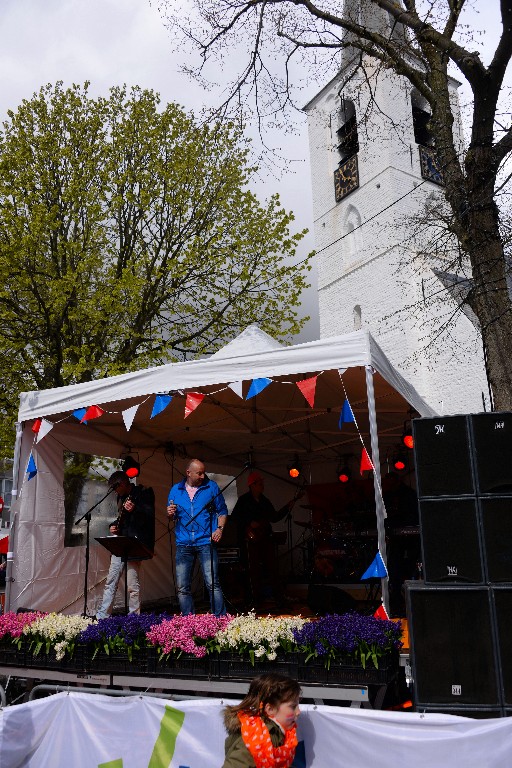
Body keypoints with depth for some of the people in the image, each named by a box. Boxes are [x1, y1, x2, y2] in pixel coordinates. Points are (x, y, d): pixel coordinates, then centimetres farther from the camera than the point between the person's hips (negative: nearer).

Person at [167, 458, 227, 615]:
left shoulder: (211, 486, 5)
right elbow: (172, 516, 17)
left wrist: (220, 528, -6)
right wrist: (171, 514, -5)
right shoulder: (175, 490, 11)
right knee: (182, 588, 5)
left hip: (206, 542, -3)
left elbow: (222, 511, 9)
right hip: (183, 544, 3)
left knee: (212, 584, -10)